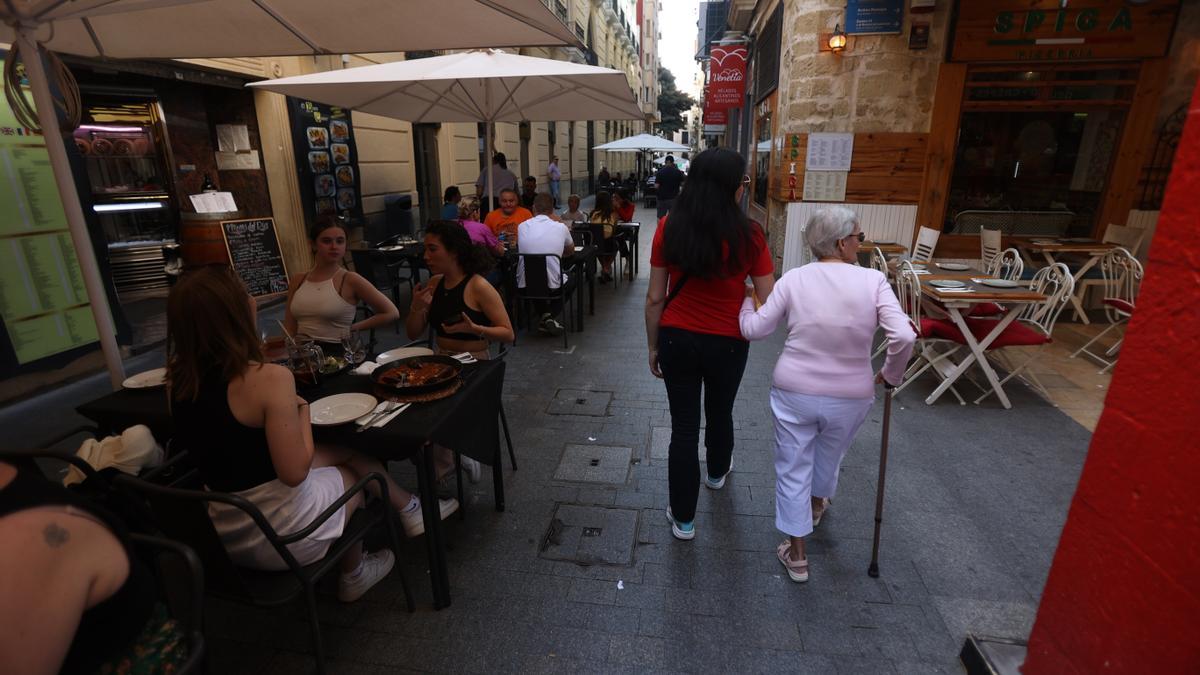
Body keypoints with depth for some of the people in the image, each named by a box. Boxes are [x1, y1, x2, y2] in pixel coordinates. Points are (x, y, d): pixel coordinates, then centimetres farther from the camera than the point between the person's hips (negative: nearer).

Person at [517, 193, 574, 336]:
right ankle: (550, 315, 14)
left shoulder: (522, 226, -1)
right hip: (552, 286, -2)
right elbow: (571, 252, 17)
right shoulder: (561, 228, -3)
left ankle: (544, 315, 20)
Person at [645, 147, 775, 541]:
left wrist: (653, 346, 5)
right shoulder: (749, 235, -15)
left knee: (683, 426, 11)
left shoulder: (668, 228, -10)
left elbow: (655, 298, -7)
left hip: (677, 339, 1)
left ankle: (683, 518, 24)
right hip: (727, 344, 0)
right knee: (720, 413, 26)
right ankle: (717, 472, 56)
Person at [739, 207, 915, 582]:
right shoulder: (872, 280, -10)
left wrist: (746, 300, 14)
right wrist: (890, 375, 0)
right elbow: (904, 337, -18)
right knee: (829, 455, 29)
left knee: (793, 468, 14)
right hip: (851, 398, 1)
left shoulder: (794, 279, -8)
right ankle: (817, 504, 59)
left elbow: (754, 330, -5)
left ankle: (797, 554, 25)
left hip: (794, 392, -1)